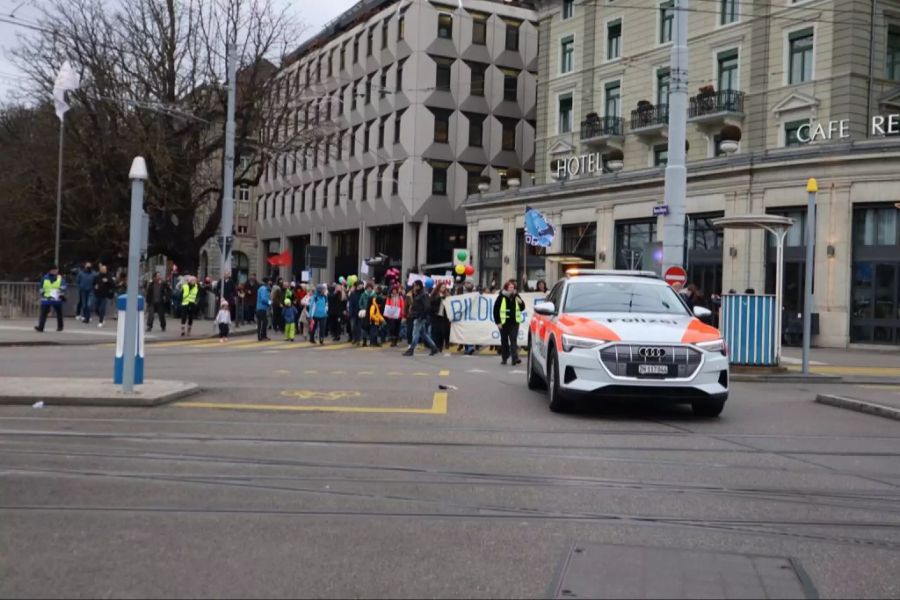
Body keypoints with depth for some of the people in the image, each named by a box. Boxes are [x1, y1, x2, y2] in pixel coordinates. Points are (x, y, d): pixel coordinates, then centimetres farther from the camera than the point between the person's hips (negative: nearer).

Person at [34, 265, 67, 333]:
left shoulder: (60, 278, 2)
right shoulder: (45, 278, 7)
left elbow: (63, 287, -6)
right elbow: (42, 288, 13)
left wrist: (62, 294, -19)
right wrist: (42, 296, 10)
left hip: (57, 299, -1)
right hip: (46, 299, 1)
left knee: (59, 313, 11)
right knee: (43, 313, -9)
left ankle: (60, 326, 27)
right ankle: (40, 327, -13)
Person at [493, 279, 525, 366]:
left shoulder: (516, 296, 4)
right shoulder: (501, 297, -4)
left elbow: (522, 308, 10)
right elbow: (496, 310, -2)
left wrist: (520, 302, -11)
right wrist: (498, 322, -6)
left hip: (514, 322, 1)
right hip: (504, 323, -1)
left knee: (513, 340, -8)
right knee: (504, 341, 9)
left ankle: (515, 358, -15)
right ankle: (504, 358, 20)